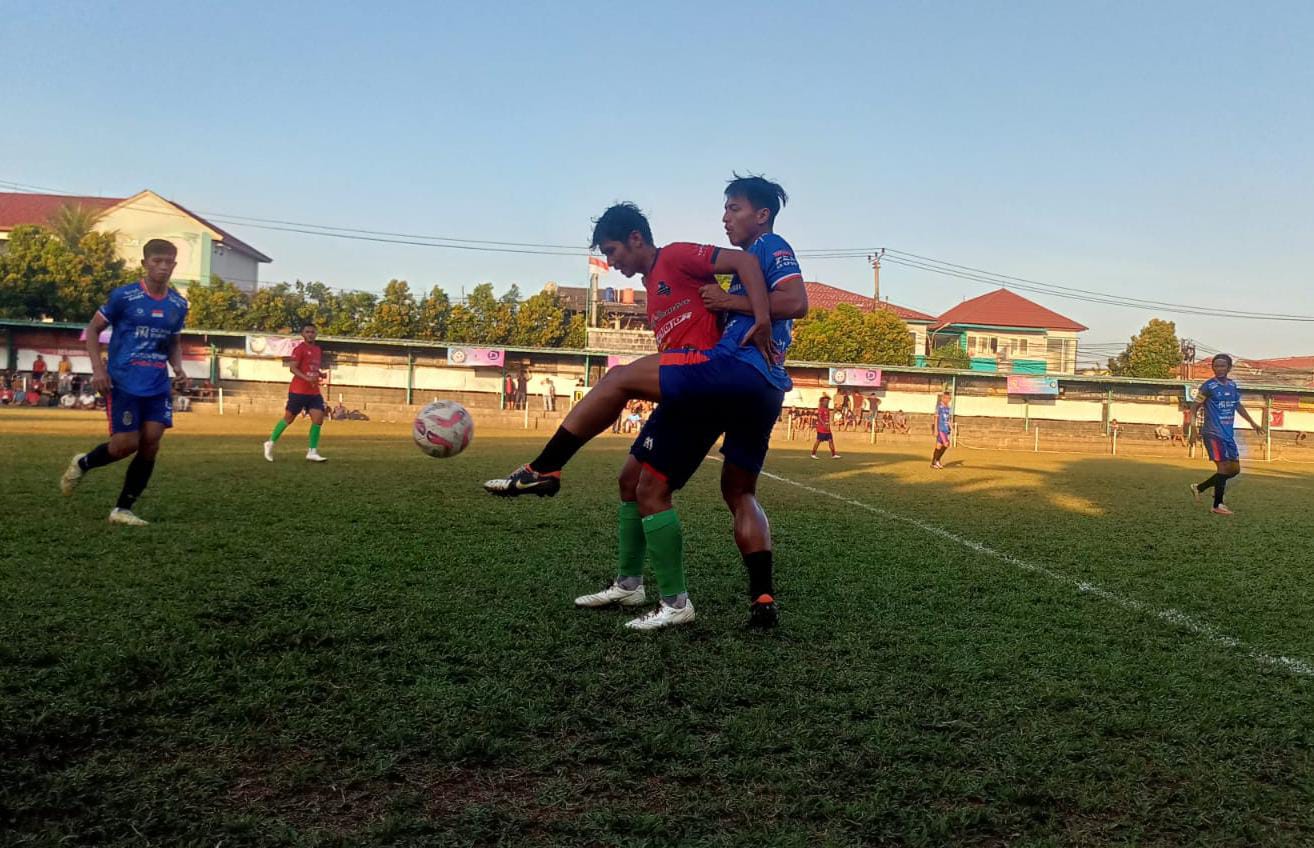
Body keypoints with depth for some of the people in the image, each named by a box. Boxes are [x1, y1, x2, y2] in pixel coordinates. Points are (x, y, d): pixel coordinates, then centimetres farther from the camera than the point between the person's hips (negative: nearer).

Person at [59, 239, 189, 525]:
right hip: (123, 383, -4)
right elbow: (93, 330, 1)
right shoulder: (123, 296, -7)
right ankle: (82, 463, 27)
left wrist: (178, 368, 1)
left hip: (157, 386, 4)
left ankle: (123, 509, 9)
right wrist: (98, 368, -11)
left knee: (151, 443, -4)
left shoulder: (179, 305, 6)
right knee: (126, 444, -7)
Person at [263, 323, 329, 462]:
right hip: (298, 391, -6)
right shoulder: (299, 349, -8)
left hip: (314, 392, 6)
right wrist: (307, 378, -28)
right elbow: (292, 368, -15)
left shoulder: (318, 350, 15)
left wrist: (320, 374, 6)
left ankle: (312, 452, 0)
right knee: (289, 418, 2)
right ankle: (271, 443, 22)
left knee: (318, 418, -5)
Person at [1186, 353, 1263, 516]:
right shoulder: (1208, 386, -9)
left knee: (1235, 469, 9)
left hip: (1228, 434, 7)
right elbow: (1195, 406, -7)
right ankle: (1217, 506, -3)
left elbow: (1238, 405, 25)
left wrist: (1252, 423, 27)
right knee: (1223, 467, -12)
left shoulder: (1232, 386, 10)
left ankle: (1199, 488, 20)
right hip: (1213, 433, -7)